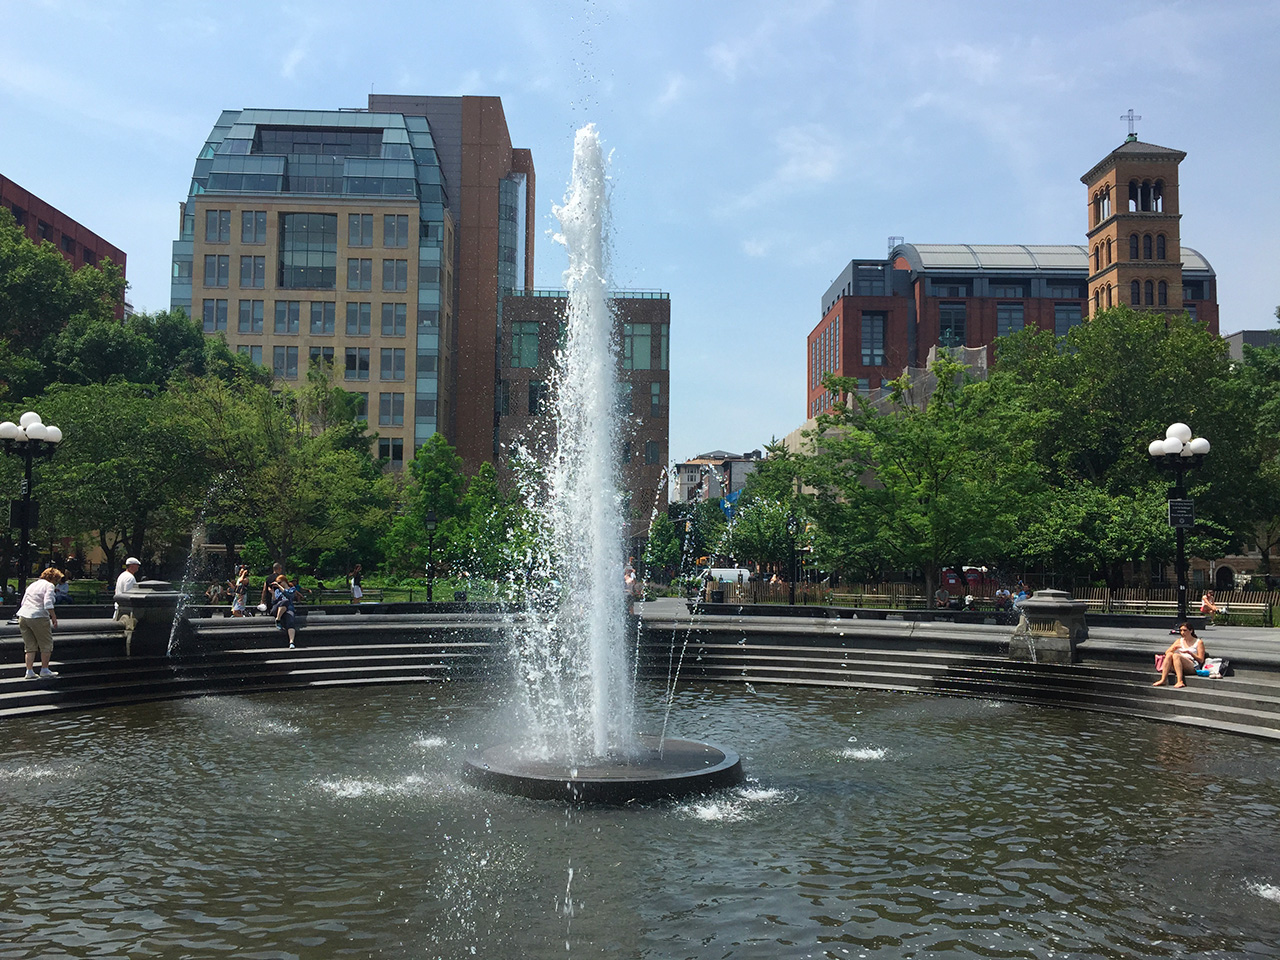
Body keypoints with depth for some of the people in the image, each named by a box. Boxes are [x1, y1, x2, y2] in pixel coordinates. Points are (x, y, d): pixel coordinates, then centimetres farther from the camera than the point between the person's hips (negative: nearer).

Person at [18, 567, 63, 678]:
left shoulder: (33, 584, 21)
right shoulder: (49, 586, -2)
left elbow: (23, 602, 22)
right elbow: (48, 604, -15)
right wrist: (54, 617, -12)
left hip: (23, 616, 7)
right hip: (38, 617, -7)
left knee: (30, 645, 13)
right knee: (46, 644, 7)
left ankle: (29, 671, 8)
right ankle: (44, 670, 10)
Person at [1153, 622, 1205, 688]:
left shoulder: (1199, 642, 10)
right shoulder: (1179, 641, 22)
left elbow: (1201, 660, 1)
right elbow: (1166, 653, 14)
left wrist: (1189, 652, -12)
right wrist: (1175, 647, -6)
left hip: (1193, 667, -4)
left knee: (1176, 655, -31)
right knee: (1169, 654, -26)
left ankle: (1180, 681, -44)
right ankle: (1163, 680, -36)